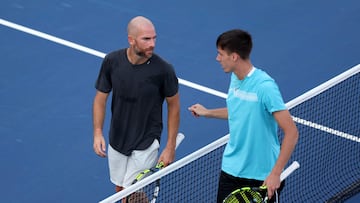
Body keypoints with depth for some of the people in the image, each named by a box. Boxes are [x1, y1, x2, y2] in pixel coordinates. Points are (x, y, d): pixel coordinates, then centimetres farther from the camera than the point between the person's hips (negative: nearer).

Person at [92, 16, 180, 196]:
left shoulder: (163, 69, -21)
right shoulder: (111, 61, -13)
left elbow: (173, 105, -7)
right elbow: (100, 98, -1)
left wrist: (170, 147, -6)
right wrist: (98, 133, -11)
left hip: (145, 145, -4)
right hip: (116, 141, 4)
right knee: (120, 190, 19)